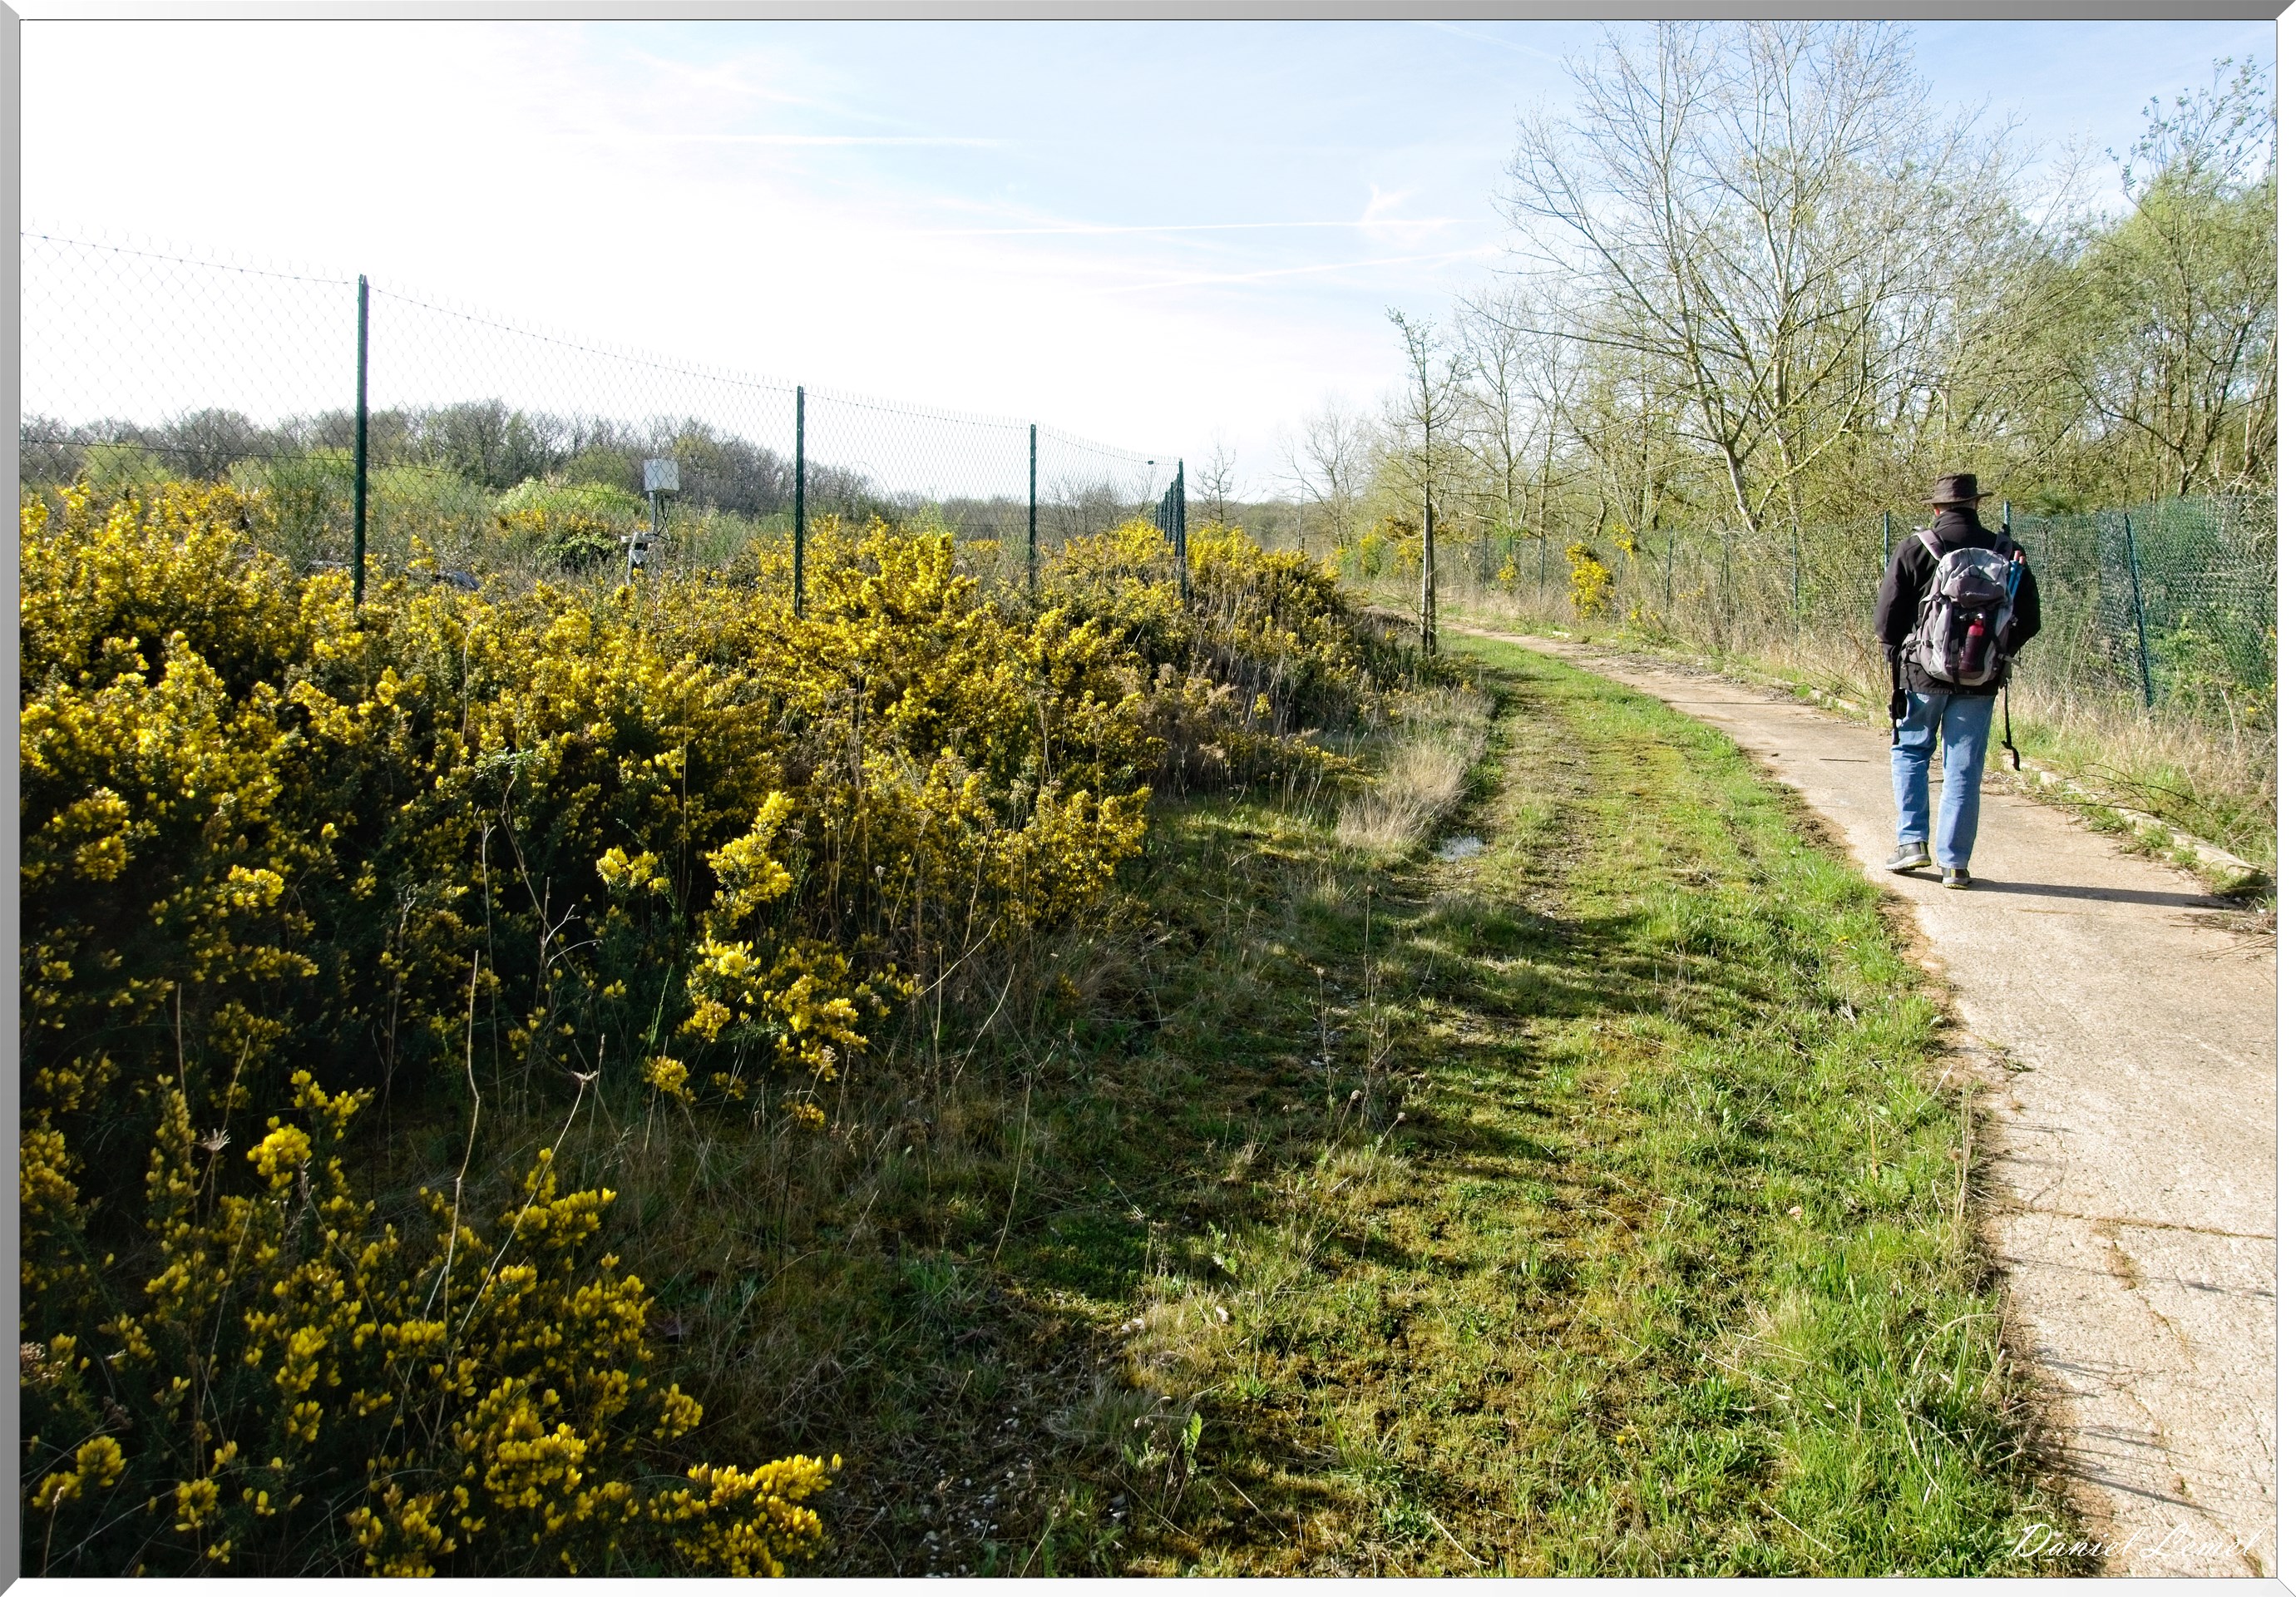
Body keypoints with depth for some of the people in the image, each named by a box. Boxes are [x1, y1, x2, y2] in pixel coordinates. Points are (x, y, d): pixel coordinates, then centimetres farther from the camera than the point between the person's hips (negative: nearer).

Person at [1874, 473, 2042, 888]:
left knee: (1910, 751, 17)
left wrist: (1898, 654, 10)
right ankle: (1954, 862, 6)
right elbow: (2029, 619, 6)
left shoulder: (1914, 549, -5)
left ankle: (1912, 840, 7)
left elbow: (1886, 616, -6)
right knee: (1964, 771, 5)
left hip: (1923, 672, -2)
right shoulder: (2006, 551, 3)